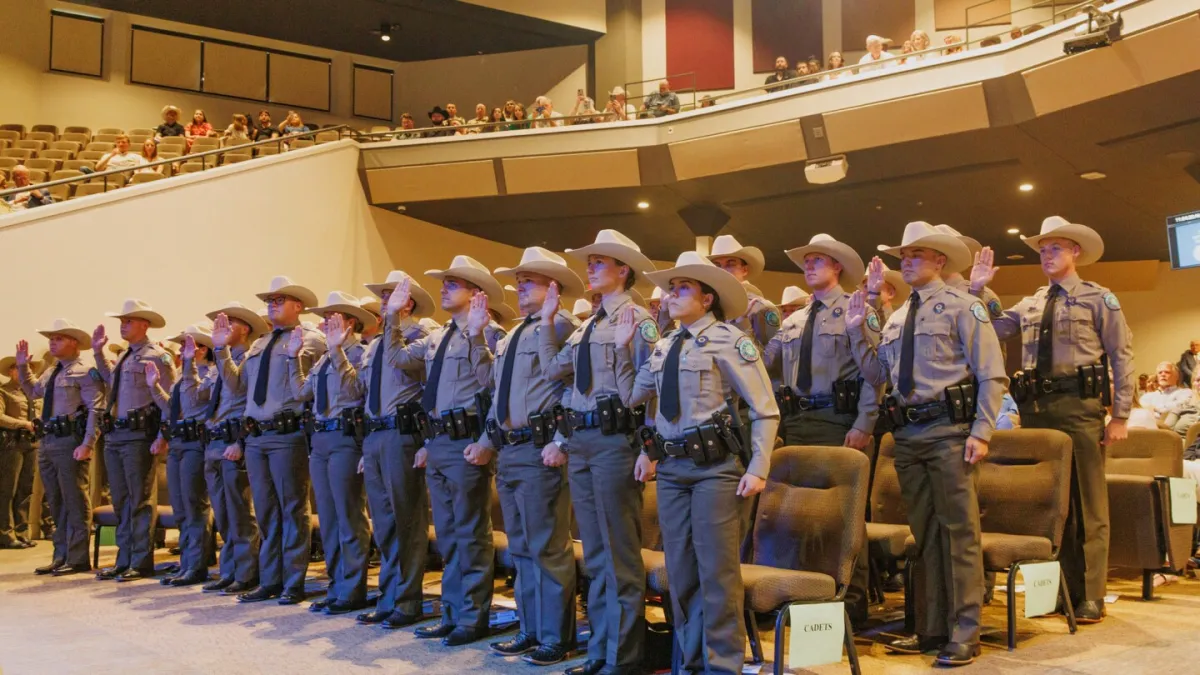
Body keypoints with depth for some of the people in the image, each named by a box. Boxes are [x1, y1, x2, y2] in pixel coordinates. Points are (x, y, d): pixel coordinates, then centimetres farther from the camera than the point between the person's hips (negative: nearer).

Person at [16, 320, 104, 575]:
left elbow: (96, 410, -16)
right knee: (56, 503, 14)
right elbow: (33, 390, 37)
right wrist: (23, 366, 23)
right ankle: (61, 557, 23)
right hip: (48, 442, 9)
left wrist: (87, 444, -23)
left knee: (75, 502, -4)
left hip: (71, 442, -9)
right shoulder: (51, 372, 18)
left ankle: (77, 559, 2)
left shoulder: (85, 371, -9)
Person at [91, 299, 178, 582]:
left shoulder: (157, 356, -9)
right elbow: (109, 380, 37)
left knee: (140, 500, -4)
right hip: (115, 436, 9)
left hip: (139, 436, -9)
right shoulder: (124, 357, 18)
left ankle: (141, 563, 2)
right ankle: (124, 561, 21)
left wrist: (162, 437, -18)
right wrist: (98, 352, 29)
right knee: (120, 500, 13)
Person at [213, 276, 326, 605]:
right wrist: (221, 349, 12)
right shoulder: (258, 345, 20)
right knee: (266, 512, 13)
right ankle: (269, 581, 23)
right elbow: (237, 381, 18)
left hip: (288, 434, -8)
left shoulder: (310, 338, -4)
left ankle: (294, 583, 7)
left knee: (292, 510, -1)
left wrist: (295, 354, -27)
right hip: (256, 436, 8)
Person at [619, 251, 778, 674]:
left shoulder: (729, 340, -4)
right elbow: (630, 398, 22)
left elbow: (765, 411, -6)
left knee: (716, 568, -4)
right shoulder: (663, 348, 15)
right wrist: (622, 348, 13)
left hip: (715, 465, -6)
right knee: (679, 569, 12)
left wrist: (757, 469, -12)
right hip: (671, 467, 7)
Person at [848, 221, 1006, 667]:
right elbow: (876, 374, 14)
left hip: (948, 430, -6)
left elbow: (992, 376, -6)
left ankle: (964, 635, 5)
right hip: (908, 433, 7)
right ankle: (931, 630, 22)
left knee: (958, 531, -2)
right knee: (923, 534, 12)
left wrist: (981, 433, -14)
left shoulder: (961, 306, -1)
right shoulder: (895, 318, 17)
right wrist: (858, 329, 6)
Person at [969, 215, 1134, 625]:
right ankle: (1062, 588, 22)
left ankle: (1090, 597, 7)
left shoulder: (1099, 299, 2)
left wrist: (1120, 416, -8)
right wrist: (976, 291, 0)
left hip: (1079, 406, -5)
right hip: (1036, 407, 5)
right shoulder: (1030, 305, 16)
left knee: (1087, 503, 1)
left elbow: (1122, 358, -2)